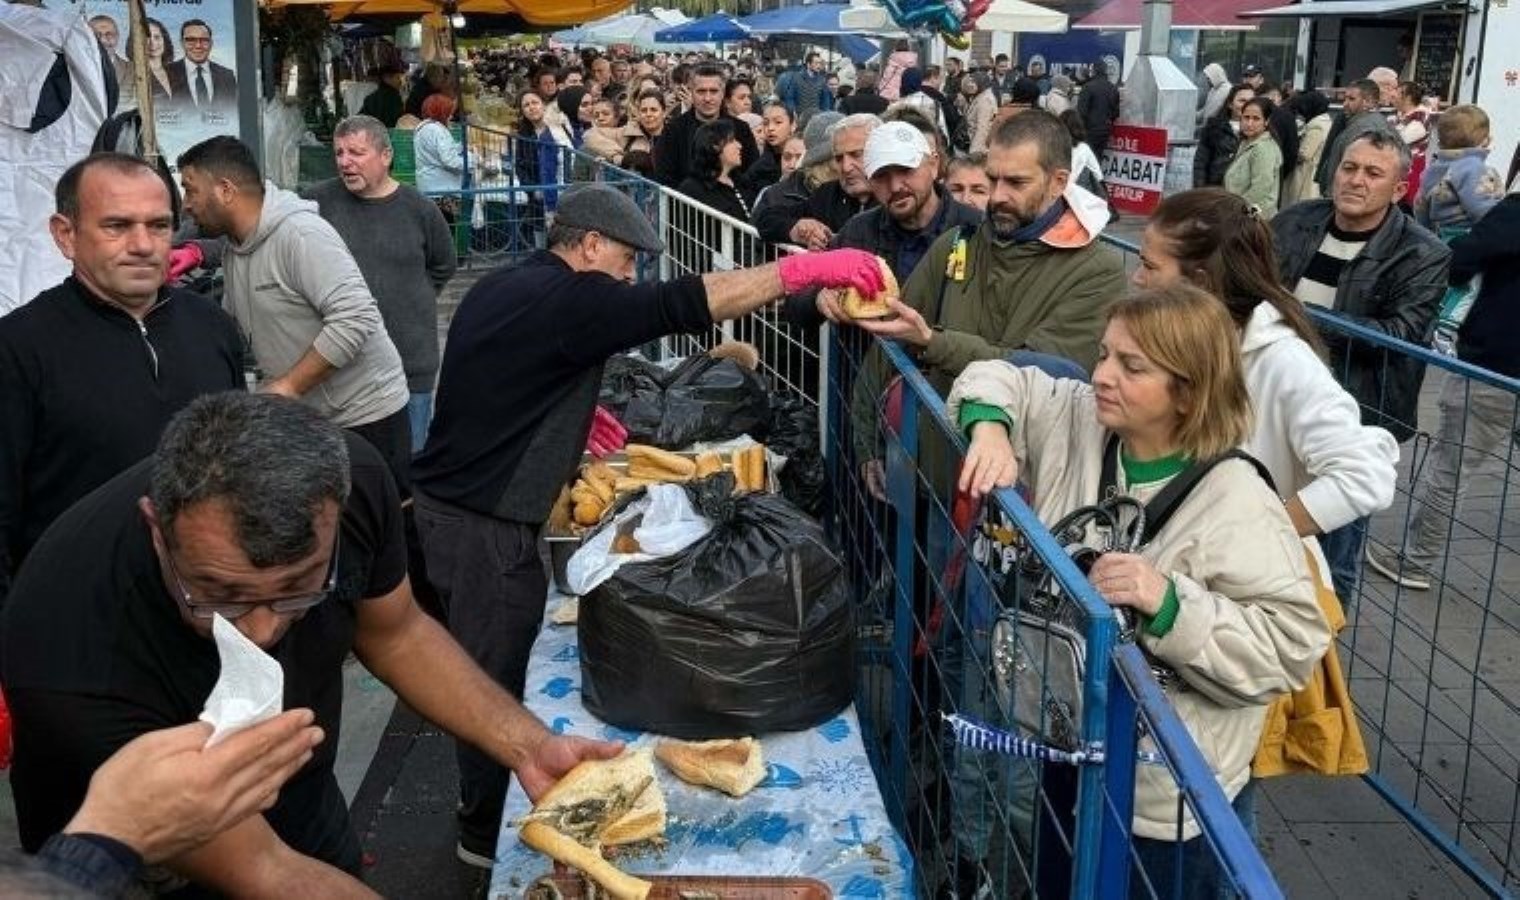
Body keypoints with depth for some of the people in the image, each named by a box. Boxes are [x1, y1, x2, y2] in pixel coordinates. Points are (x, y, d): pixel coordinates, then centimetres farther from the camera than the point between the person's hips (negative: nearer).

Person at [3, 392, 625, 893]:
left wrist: (526, 746, -18)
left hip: (311, 820, 4)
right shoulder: (79, 666, -37)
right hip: (160, 877, -3)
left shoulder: (351, 481, -26)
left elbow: (394, 634, -7)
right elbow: (256, 870, -29)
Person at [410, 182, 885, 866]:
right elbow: (683, 304, -28)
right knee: (498, 679, 4)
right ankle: (488, 833, 20)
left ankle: (484, 808, 38)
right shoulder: (566, 299, -19)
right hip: (485, 523, -10)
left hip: (447, 501, 10)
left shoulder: (501, 289, 12)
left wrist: (573, 416, 15)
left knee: (486, 666, 22)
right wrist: (807, 268, -28)